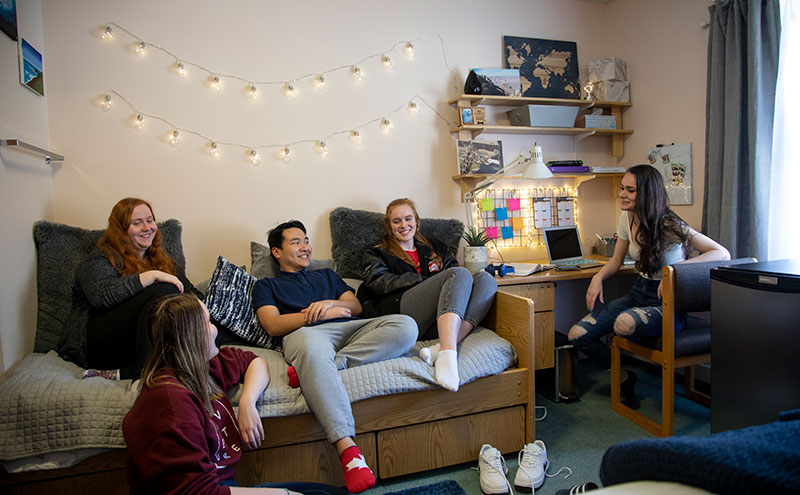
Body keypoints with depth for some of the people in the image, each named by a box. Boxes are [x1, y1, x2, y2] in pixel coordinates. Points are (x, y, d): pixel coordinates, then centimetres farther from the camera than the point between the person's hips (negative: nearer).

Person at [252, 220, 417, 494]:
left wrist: (330, 303, 1)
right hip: (307, 332, -4)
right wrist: (319, 314, -2)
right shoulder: (266, 286, 26)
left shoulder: (326, 275, 37)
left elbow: (356, 306, 24)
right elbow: (273, 325, 7)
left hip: (350, 328, 5)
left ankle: (320, 366, -35)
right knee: (310, 344, -45)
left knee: (405, 326, -25)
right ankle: (347, 448, -48)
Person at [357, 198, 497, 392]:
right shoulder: (376, 254, 22)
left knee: (486, 279, -20)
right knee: (460, 274, -25)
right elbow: (378, 283, 3)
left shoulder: (434, 248, 34)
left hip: (440, 319, 4)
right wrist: (424, 279, -6)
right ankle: (448, 355, -48)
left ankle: (442, 349, -39)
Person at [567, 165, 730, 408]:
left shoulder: (669, 226, -17)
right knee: (577, 335, -8)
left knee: (624, 324, -41)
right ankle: (624, 378, 15)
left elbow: (722, 254, -20)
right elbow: (616, 260, 14)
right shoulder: (627, 218, 3)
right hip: (638, 292, 7)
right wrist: (598, 277, -5)